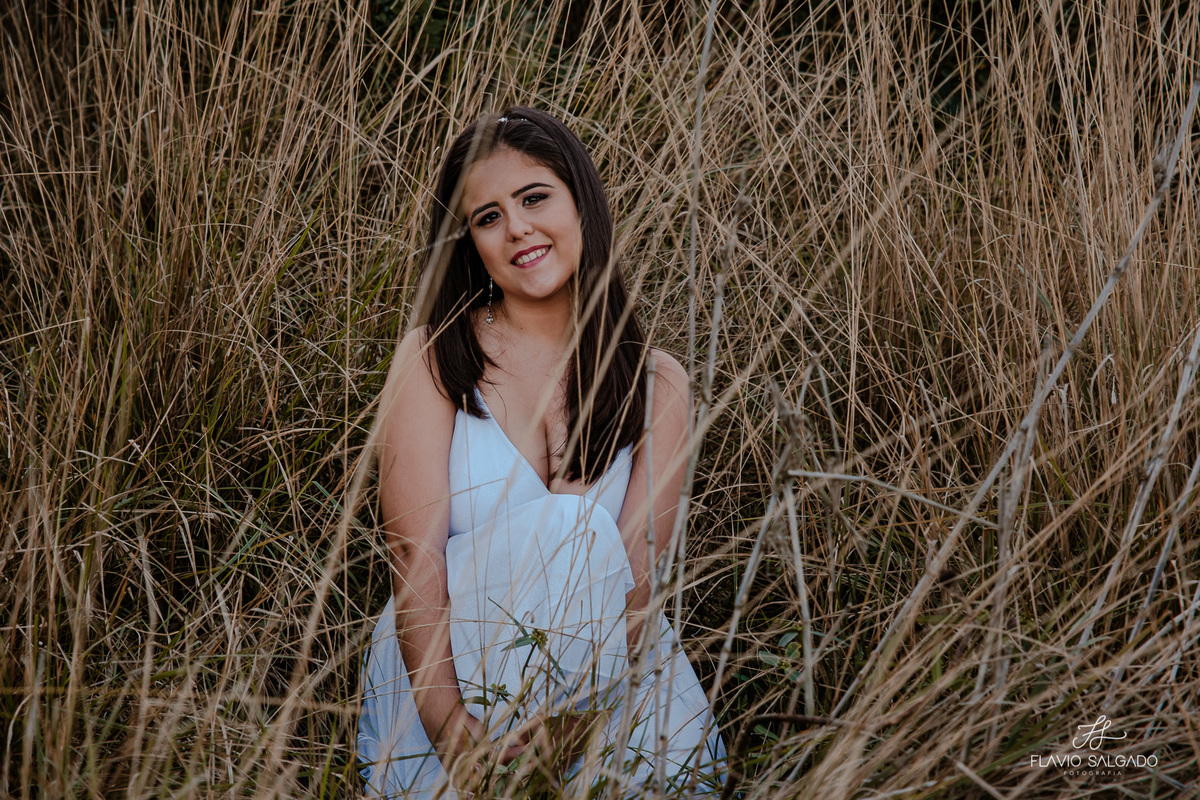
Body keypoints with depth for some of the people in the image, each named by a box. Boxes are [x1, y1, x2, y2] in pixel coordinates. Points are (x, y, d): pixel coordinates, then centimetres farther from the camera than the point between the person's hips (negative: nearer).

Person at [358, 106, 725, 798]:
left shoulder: (657, 385, 4)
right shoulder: (434, 360, -3)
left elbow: (633, 569, -8)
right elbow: (416, 551, -13)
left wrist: (575, 718, -26)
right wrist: (448, 726, -28)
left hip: (603, 668, 2)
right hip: (447, 660, -1)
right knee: (560, 529, -29)